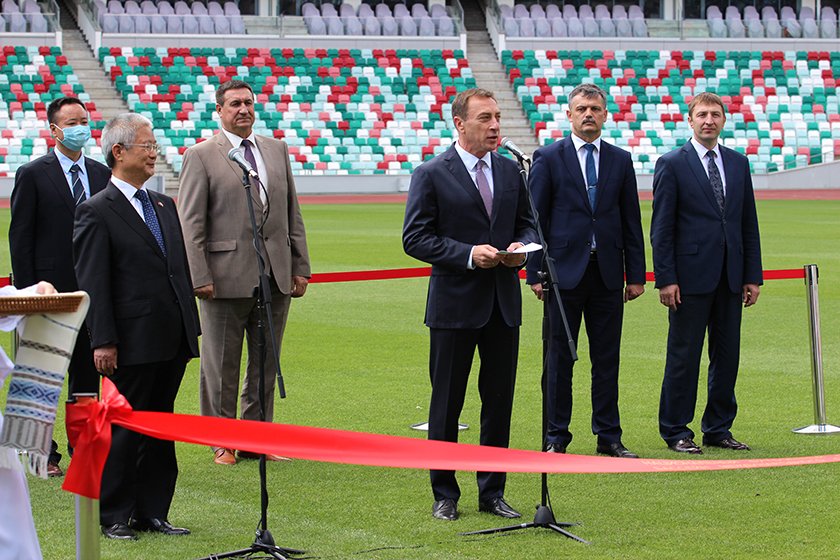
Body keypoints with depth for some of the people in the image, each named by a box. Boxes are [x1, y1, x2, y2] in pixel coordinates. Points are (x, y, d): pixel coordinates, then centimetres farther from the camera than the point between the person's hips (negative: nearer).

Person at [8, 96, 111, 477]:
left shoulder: (101, 174, 10)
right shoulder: (32, 175, -3)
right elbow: (19, 237, -4)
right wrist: (27, 290, -10)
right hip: (50, 289, -4)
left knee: (88, 374, 8)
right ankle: (44, 454, 6)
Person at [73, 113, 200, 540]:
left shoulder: (163, 206, 15)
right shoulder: (96, 212, -7)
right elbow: (92, 283, -11)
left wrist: (192, 327, 14)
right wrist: (103, 341, -15)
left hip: (172, 341, 7)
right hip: (134, 343, -7)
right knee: (126, 431, 0)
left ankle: (152, 513, 18)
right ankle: (113, 516, 10)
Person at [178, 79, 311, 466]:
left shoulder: (277, 150, 13)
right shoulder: (201, 156, -2)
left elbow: (293, 214, 15)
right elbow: (191, 225, -6)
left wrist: (300, 267, 9)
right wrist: (200, 277, -13)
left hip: (276, 277, 5)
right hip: (226, 279, -5)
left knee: (266, 364, 10)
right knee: (221, 366, 3)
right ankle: (221, 443, 13)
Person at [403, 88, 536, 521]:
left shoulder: (510, 171, 9)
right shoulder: (431, 175, -7)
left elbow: (527, 223, 17)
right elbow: (415, 238, -9)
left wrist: (521, 246, -6)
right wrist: (468, 254, -19)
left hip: (503, 302, 5)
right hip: (455, 304, -5)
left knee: (500, 400, 9)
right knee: (447, 404, 4)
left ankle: (492, 492, 19)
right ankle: (444, 494, 14)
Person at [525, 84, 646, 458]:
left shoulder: (620, 160, 9)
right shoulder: (548, 158, 1)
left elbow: (631, 221, 10)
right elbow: (535, 219, 0)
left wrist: (636, 274, 6)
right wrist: (535, 273, -7)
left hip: (608, 273, 3)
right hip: (564, 272, -3)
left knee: (607, 357, 6)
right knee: (559, 357, 2)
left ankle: (608, 437, 13)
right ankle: (556, 437, 10)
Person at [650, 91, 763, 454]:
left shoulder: (738, 164, 12)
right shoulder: (671, 164, -2)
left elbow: (749, 224, 13)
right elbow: (661, 228, -4)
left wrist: (753, 275, 8)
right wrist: (666, 279, -11)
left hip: (730, 277, 5)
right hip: (691, 275, -5)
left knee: (727, 355, 8)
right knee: (684, 356, 0)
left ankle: (718, 428, 18)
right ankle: (676, 431, 8)